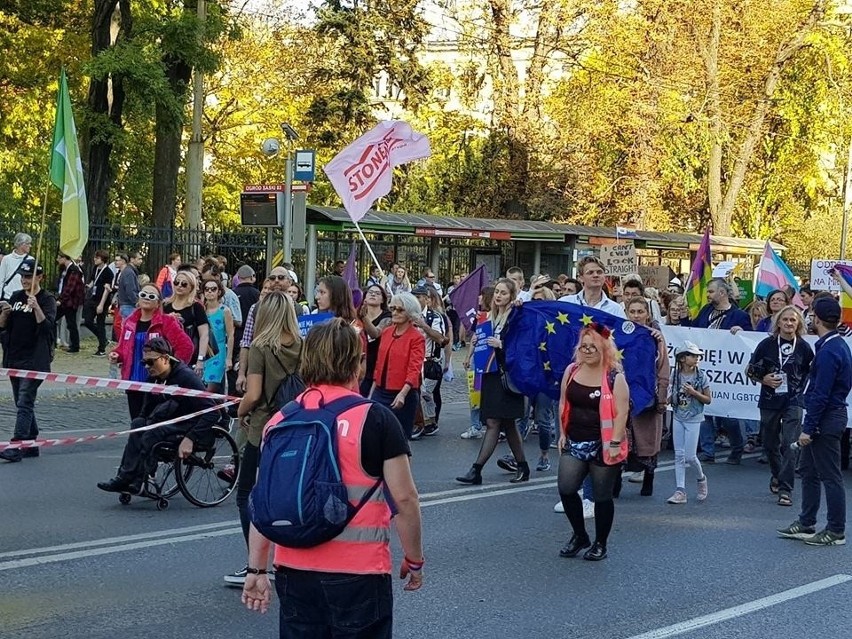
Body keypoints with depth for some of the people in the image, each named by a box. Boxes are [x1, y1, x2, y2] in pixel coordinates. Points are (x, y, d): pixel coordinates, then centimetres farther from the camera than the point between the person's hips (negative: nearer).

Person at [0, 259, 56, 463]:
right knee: (23, 404, 11)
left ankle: (17, 446, -16)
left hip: (35, 360, -7)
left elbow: (46, 326, -18)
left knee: (24, 404, -12)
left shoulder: (47, 300, -5)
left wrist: (36, 307, -31)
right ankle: (31, 445, 18)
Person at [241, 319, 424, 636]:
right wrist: (414, 560, 4)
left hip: (294, 570, 4)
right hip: (358, 572, -4)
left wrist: (256, 569, 9)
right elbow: (404, 498, -8)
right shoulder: (375, 419, -8)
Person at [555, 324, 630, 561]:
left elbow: (621, 412, -13)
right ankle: (579, 536, 15)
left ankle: (600, 544, 20)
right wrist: (563, 433, 8)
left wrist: (615, 443, -17)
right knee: (566, 489, -6)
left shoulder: (615, 378, -10)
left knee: (602, 496, 5)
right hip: (574, 443, 4)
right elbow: (563, 403, 12)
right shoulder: (572, 371, 5)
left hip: (602, 446, -4)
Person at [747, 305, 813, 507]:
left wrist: (802, 386, 1)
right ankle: (777, 476, 42)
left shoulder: (804, 347, -3)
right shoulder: (767, 344, -2)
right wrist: (764, 379, -10)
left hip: (793, 402, -2)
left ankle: (785, 490, -10)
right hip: (769, 400, 2)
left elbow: (813, 373, 12)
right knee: (770, 443, 15)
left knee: (789, 445, -12)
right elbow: (751, 369, 6)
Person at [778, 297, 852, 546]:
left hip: (825, 420, -10)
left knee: (830, 476, -2)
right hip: (831, 414, 10)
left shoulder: (828, 352, -21)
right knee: (808, 470, 17)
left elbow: (820, 395, -22)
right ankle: (806, 524, 25)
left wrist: (808, 428, -19)